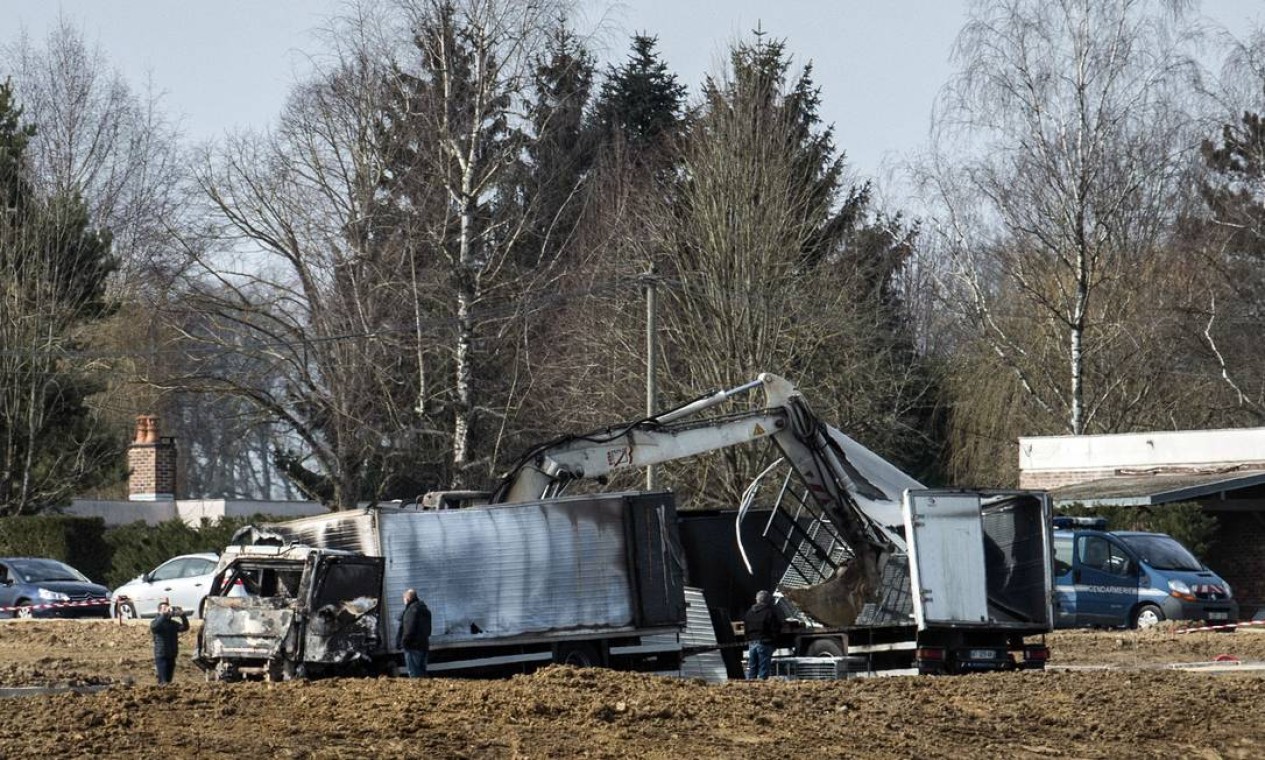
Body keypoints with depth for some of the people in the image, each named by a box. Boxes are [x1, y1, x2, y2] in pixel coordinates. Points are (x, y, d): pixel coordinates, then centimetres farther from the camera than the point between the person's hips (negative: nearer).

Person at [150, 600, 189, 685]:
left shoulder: (173, 623, 13)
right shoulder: (156, 622, -2)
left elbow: (185, 627, 0)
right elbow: (154, 627, -26)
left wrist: (183, 616, -17)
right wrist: (164, 614, -33)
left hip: (172, 656, 5)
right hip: (161, 656, -5)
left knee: (169, 680, 9)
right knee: (163, 681, -14)